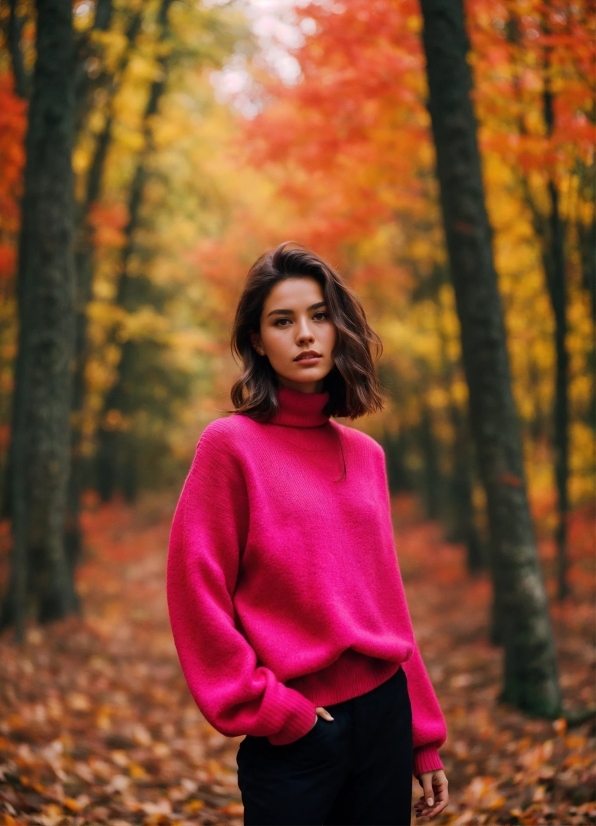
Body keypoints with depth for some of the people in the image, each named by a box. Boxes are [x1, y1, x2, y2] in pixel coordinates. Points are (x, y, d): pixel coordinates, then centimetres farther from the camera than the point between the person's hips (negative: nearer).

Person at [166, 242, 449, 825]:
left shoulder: (365, 454, 8)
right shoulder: (229, 445, -8)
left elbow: (385, 598, 11)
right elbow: (199, 599, -11)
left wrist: (425, 742, 11)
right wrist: (268, 710, -11)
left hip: (385, 714, 5)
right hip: (292, 736, -5)